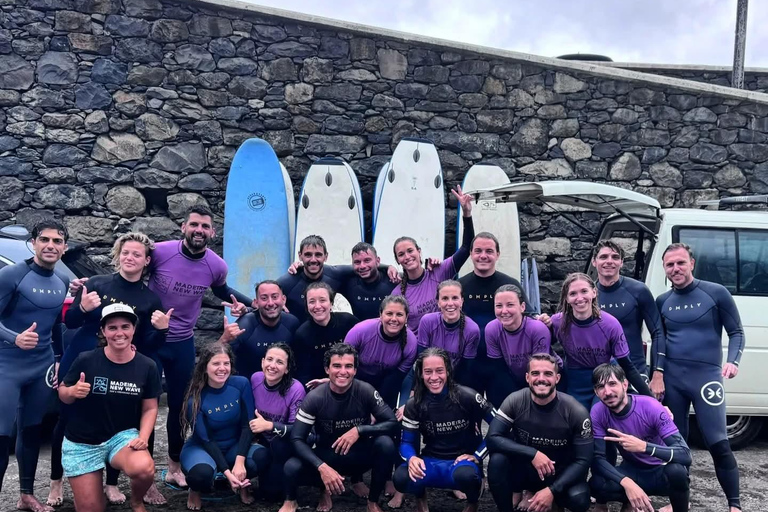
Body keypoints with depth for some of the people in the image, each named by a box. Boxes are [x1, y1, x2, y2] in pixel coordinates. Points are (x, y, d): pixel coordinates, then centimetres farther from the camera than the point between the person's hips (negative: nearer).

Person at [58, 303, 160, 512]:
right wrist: (73, 392, -23)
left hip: (123, 435, 0)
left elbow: (150, 408, 2)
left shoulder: (147, 366, -8)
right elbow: (62, 393, 0)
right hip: (82, 443, 0)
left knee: (144, 469, -32)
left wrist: (143, 437, -14)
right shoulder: (86, 360, -13)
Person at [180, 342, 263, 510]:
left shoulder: (241, 384, -13)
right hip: (202, 447, -2)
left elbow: (247, 425, -13)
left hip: (234, 446, 2)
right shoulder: (196, 398, -18)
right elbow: (205, 440, -16)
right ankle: (196, 490, 2)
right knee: (201, 474, -37)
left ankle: (242, 484, 5)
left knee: (262, 456, -30)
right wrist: (227, 472, -25)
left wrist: (239, 461, -24)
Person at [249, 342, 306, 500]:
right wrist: (255, 426, -12)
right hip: (264, 441, 4)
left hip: (286, 445, -4)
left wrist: (269, 425, -33)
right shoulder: (255, 378, -11)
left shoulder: (296, 389, -25)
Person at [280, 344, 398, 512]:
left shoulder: (365, 391, -18)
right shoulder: (315, 397, -18)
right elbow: (296, 439, -21)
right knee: (291, 468, -30)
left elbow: (393, 423, -18)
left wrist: (359, 430, -33)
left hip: (360, 455, 1)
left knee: (385, 443, -31)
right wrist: (322, 467, -35)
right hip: (327, 456, 0)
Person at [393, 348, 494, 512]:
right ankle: (420, 496, 10)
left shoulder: (467, 397, -12)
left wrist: (478, 455, -10)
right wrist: (412, 458, -26)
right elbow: (407, 442, -3)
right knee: (401, 478, -29)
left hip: (463, 461, -2)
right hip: (431, 462, 2)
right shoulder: (414, 404, -3)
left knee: (465, 475, -40)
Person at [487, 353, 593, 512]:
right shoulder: (515, 401, -16)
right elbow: (492, 438, -23)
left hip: (559, 475, 1)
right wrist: (533, 454, -33)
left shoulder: (576, 412, -17)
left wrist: (552, 491, -26)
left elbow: (583, 461, -15)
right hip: (523, 469, 0)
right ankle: (515, 494, -3)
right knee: (497, 460, -32)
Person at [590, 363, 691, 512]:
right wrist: (627, 483, -37)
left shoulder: (650, 406, -25)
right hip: (632, 470, 2)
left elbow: (685, 455, -30)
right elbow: (597, 459, -19)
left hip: (661, 471, -2)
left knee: (676, 470, -37)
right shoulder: (598, 412, -17)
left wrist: (643, 446, -46)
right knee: (596, 485, -29)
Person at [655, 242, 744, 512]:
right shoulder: (662, 302, 8)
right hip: (672, 378, 4)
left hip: (706, 375, -3)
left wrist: (733, 361, -15)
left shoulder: (716, 293, -2)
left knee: (718, 443, -8)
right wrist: (657, 374, 4)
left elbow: (736, 332, 1)